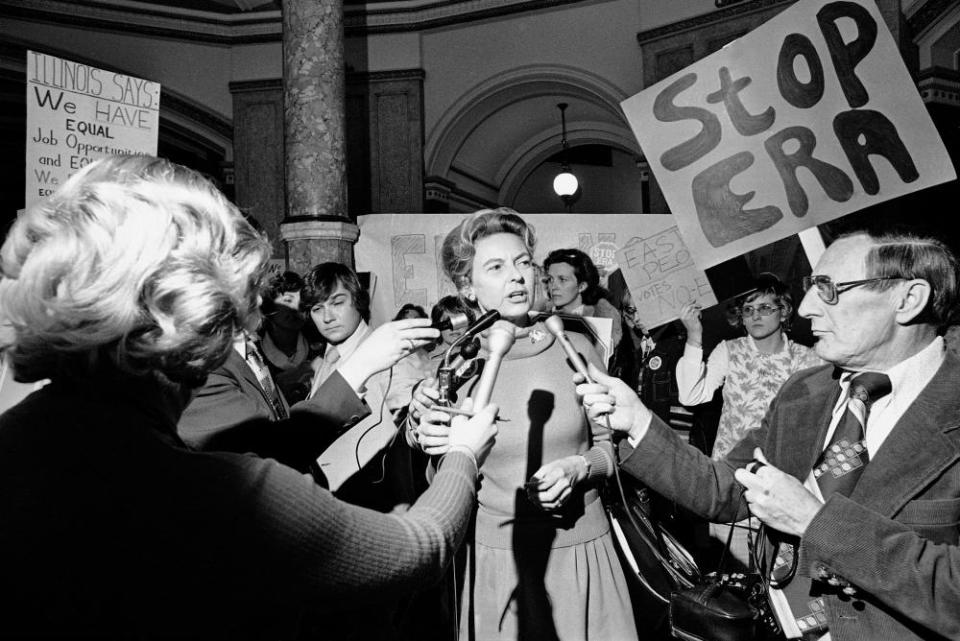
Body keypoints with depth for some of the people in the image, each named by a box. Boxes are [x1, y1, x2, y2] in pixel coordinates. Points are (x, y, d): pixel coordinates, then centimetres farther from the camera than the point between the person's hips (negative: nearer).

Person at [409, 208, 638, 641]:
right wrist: (429, 441, -18)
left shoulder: (574, 349, -5)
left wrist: (578, 468, -15)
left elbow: (610, 446, 5)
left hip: (579, 549, 1)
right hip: (496, 556, 0)